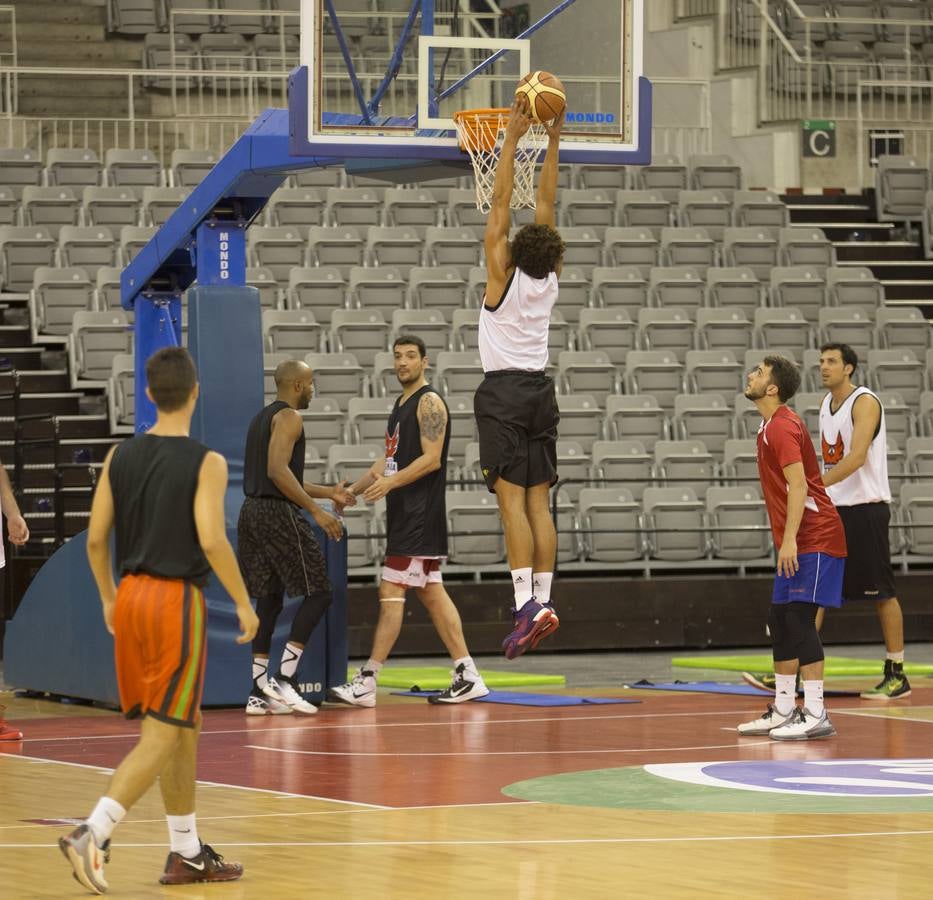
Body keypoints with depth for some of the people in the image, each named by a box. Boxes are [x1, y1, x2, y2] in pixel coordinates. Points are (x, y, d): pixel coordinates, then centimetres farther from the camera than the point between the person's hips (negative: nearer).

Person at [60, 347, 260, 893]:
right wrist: (244, 603, -8)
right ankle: (93, 835, -21)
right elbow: (212, 540, -19)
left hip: (131, 596, 7)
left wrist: (109, 598, 20)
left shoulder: (120, 456, 5)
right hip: (178, 601, -7)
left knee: (185, 726, 18)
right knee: (162, 737, -5)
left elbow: (96, 538, 6)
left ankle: (188, 854, 23)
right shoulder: (206, 463, -11)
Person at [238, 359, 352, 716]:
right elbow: (278, 470, -22)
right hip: (277, 513, -9)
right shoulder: (288, 417, -9)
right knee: (319, 592, -3)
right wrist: (316, 511, -21)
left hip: (252, 510, 9)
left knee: (268, 599, 11)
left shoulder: (261, 418, 21)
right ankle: (284, 677, -10)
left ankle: (259, 691, 8)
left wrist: (328, 492, 28)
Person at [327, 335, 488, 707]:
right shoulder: (401, 404, 19)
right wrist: (354, 490, 20)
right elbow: (390, 458, 25)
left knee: (391, 594, -10)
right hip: (405, 515, 10)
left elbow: (431, 459, -19)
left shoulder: (429, 402, -11)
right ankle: (468, 677, 10)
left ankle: (366, 683, -11)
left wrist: (390, 482, -28)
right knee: (432, 594, 9)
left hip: (420, 515, -10)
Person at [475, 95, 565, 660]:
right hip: (540, 389, 6)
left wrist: (514, 138, -9)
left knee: (512, 497, -12)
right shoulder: (550, 280, 3)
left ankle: (527, 605, -22)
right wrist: (553, 142, 10)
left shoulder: (505, 274, -9)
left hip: (503, 392, -6)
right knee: (539, 501, 6)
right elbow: (547, 204, 9)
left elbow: (502, 203, -10)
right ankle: (544, 598, 2)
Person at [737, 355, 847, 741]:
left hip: (814, 539, -10)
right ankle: (783, 710, 18)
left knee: (799, 620, -14)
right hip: (796, 542, 10)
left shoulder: (783, 427, -14)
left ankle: (816, 716, -15)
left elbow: (798, 485, -23)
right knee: (780, 621, 12)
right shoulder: (770, 426, 17)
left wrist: (790, 540, -28)